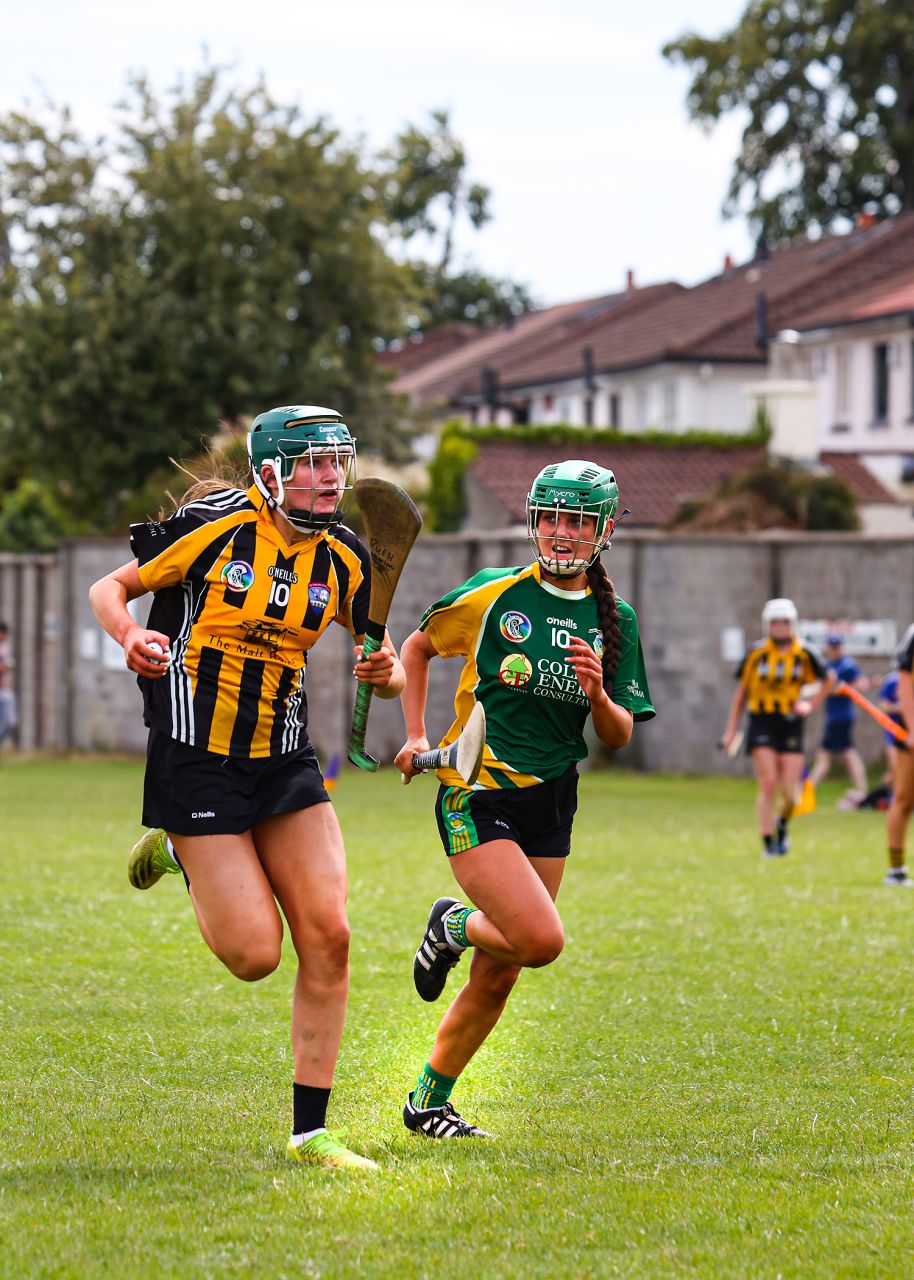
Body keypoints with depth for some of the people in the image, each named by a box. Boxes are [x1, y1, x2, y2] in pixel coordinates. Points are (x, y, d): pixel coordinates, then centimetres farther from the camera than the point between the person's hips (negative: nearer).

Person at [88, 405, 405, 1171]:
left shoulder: (342, 560, 2)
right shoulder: (215, 528, -11)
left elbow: (383, 668, 12)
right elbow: (108, 588, -2)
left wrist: (386, 673, -12)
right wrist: (130, 635, -23)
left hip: (285, 763, 5)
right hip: (195, 761, -5)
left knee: (328, 936, -8)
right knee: (255, 955, -8)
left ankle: (310, 1131, 3)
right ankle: (178, 850, 22)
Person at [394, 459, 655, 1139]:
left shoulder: (616, 621, 5)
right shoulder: (492, 596, -5)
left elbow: (619, 739, 6)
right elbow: (417, 647, 12)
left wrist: (598, 695, -15)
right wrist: (416, 735, 5)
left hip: (550, 805, 5)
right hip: (477, 796, -4)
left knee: (496, 979, 7)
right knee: (542, 940, -22)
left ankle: (428, 1102, 24)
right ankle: (454, 924, 9)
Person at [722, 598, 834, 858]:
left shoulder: (805, 654, 1)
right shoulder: (755, 653, 0)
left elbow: (828, 680, 17)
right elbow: (741, 691, 8)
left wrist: (811, 704, 3)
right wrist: (731, 730, 5)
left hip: (791, 725, 1)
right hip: (762, 724, -1)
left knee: (790, 792, -4)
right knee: (768, 784, -12)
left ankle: (782, 824, 28)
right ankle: (768, 843, -4)